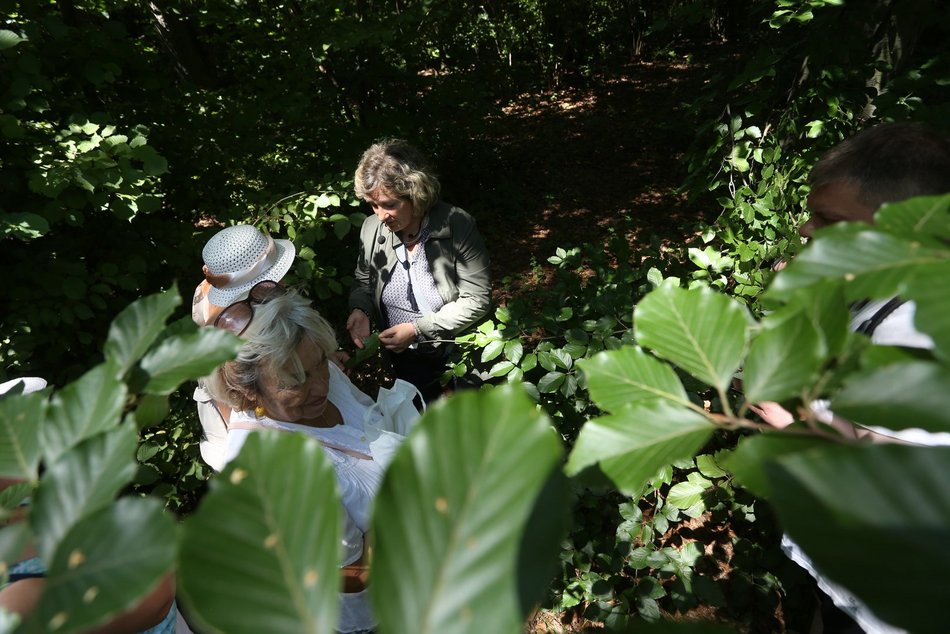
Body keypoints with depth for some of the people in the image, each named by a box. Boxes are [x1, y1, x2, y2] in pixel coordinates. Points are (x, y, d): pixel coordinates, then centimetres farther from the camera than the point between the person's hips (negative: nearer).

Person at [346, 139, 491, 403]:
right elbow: (363, 282, 6)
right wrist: (360, 310, -17)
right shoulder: (371, 228, -11)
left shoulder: (457, 226, -23)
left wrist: (417, 329, -26)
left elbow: (477, 299, -22)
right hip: (405, 361, 3)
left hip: (457, 357, -3)